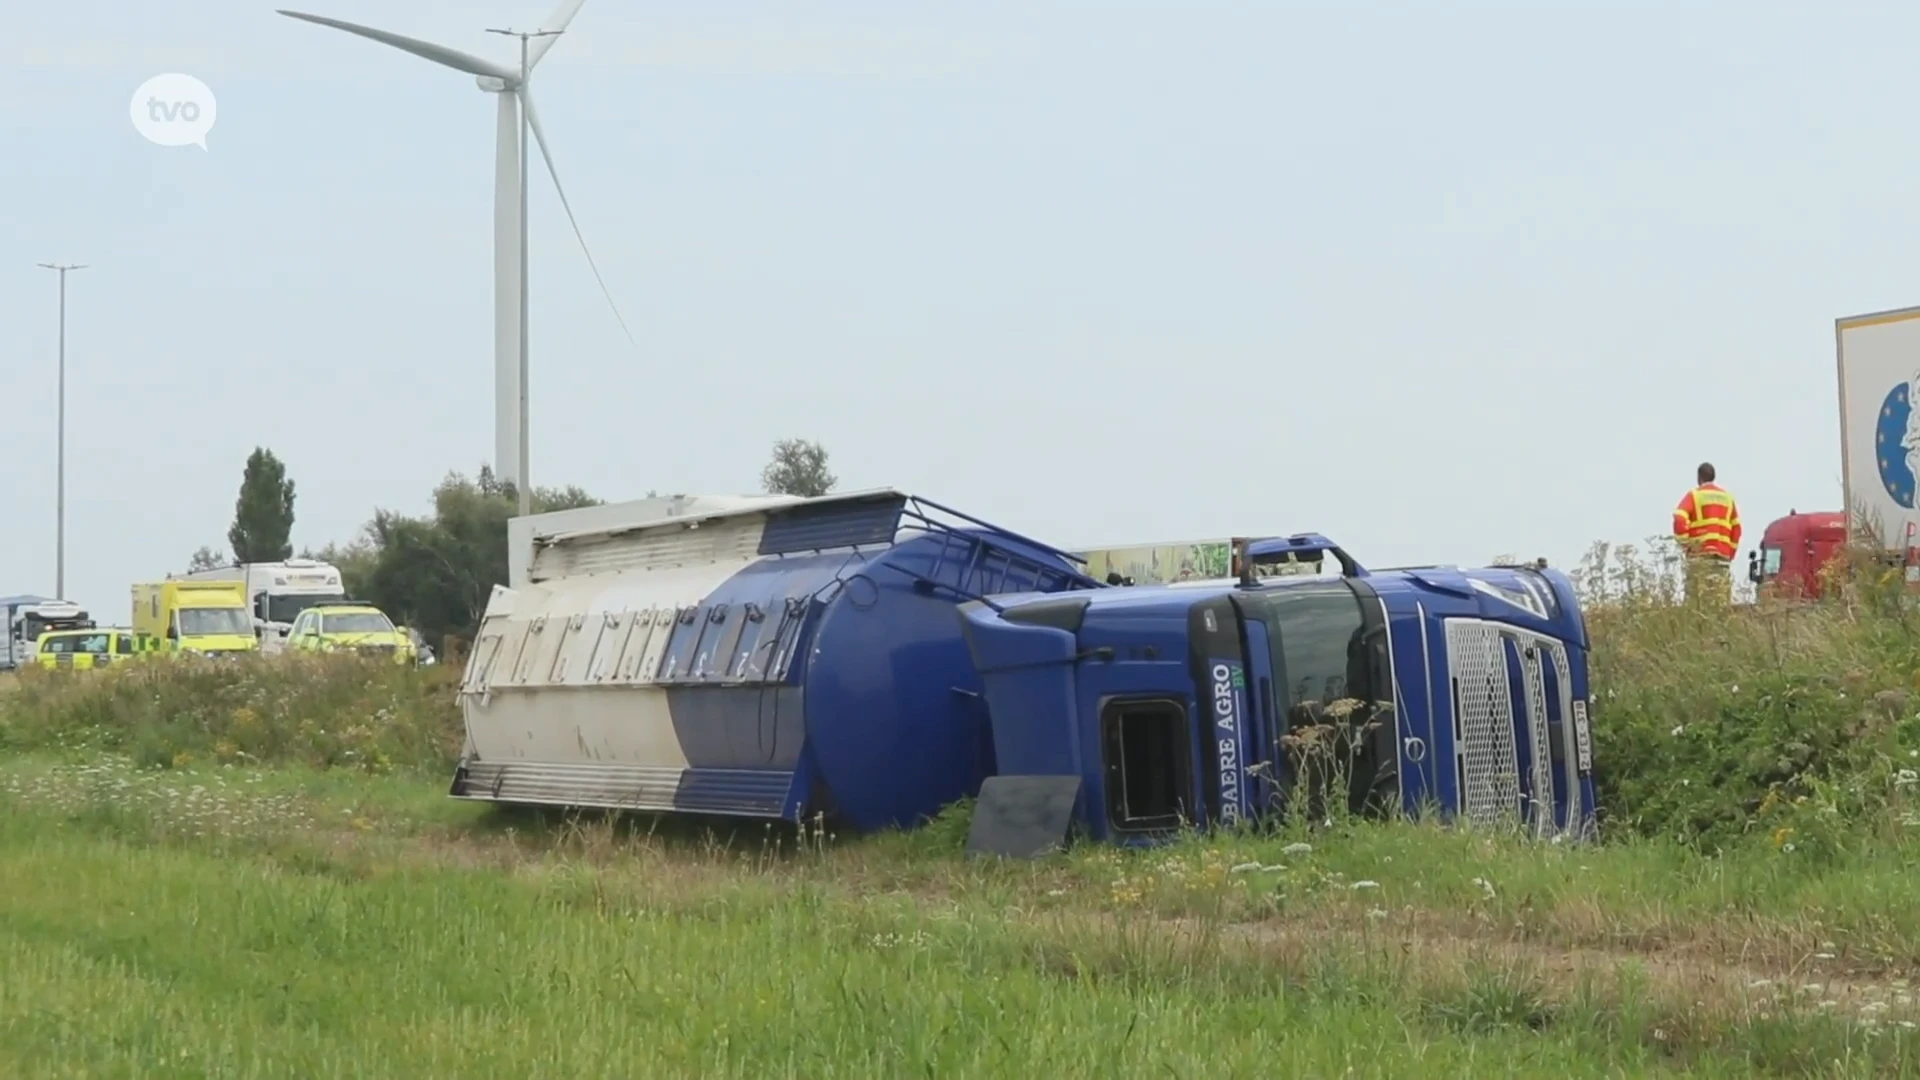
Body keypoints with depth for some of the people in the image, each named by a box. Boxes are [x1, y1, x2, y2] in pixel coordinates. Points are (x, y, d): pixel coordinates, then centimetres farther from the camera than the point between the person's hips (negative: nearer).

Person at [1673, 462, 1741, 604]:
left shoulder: (1694, 496, 1)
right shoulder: (1727, 497, 16)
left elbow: (1680, 521, -12)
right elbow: (1736, 529, 13)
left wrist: (1685, 543, 0)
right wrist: (1730, 554, 17)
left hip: (1700, 555, -4)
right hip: (1722, 557, 4)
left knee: (1696, 600, -7)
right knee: (1722, 601, 1)